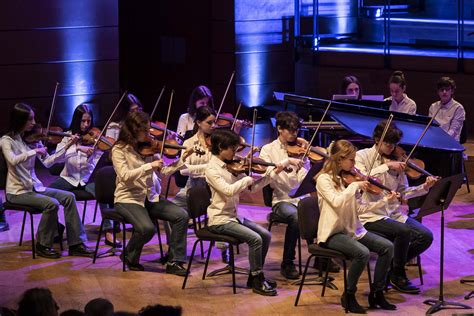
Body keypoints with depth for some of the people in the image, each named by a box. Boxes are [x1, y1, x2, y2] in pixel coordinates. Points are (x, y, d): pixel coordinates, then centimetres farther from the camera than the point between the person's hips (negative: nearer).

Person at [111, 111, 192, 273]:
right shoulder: (119, 150, -9)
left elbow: (163, 171, 3)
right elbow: (125, 176, -24)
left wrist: (182, 159, -8)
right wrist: (149, 166, -29)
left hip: (150, 197, 6)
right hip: (128, 199, -6)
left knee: (182, 215, -14)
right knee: (147, 228, -32)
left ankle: (174, 261, -6)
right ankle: (130, 258, 0)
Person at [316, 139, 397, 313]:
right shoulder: (324, 179, -12)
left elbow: (359, 208, 7)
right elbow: (337, 202, -29)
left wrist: (385, 200, 1)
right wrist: (354, 186, -23)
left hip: (352, 229, 8)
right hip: (333, 233, -7)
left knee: (387, 247, -8)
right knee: (363, 253, -31)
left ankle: (377, 294, 4)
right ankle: (349, 296, -10)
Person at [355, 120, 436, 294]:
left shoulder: (396, 161, 9)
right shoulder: (362, 156, -3)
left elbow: (402, 193, 9)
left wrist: (424, 188, -6)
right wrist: (386, 166, -25)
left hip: (394, 214, 6)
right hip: (370, 216, -6)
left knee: (426, 236, -13)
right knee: (404, 231, -30)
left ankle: (393, 266, 8)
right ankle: (398, 277, -8)